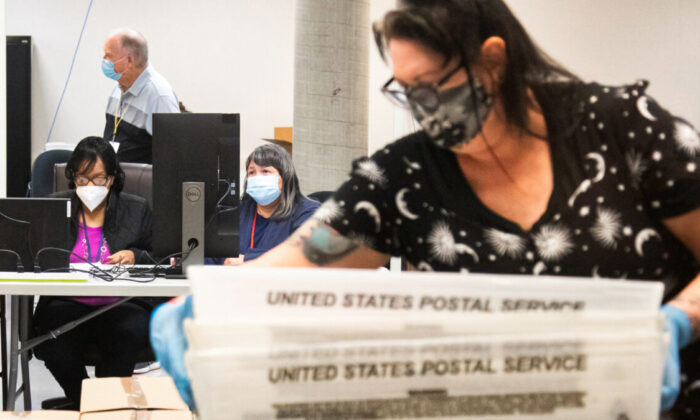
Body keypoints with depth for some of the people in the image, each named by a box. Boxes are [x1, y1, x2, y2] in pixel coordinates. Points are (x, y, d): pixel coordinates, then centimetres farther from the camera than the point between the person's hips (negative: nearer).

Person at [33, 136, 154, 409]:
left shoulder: (136, 209, 13)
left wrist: (134, 257, -8)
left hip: (121, 305, 0)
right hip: (67, 304, 1)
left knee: (130, 332, -35)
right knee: (54, 346, -32)